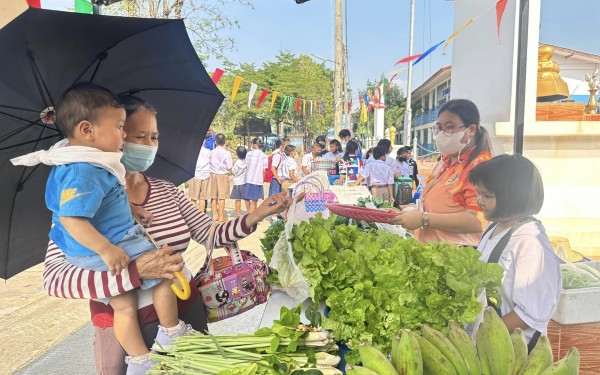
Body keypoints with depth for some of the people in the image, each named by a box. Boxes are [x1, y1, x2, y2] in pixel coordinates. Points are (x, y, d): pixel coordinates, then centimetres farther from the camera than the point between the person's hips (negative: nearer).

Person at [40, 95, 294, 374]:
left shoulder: (167, 191, 5)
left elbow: (210, 234, 1)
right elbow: (54, 278, -24)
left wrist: (257, 215, -14)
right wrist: (136, 271, -37)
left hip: (186, 310, 5)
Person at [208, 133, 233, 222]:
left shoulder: (212, 152, -2)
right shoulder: (226, 153, -10)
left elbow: (210, 164, 3)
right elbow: (229, 167, -9)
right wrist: (232, 163, 10)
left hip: (213, 175, 3)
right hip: (223, 175, -3)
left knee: (213, 196, 9)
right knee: (222, 197, 1)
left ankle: (215, 215, 17)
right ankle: (221, 216, 5)